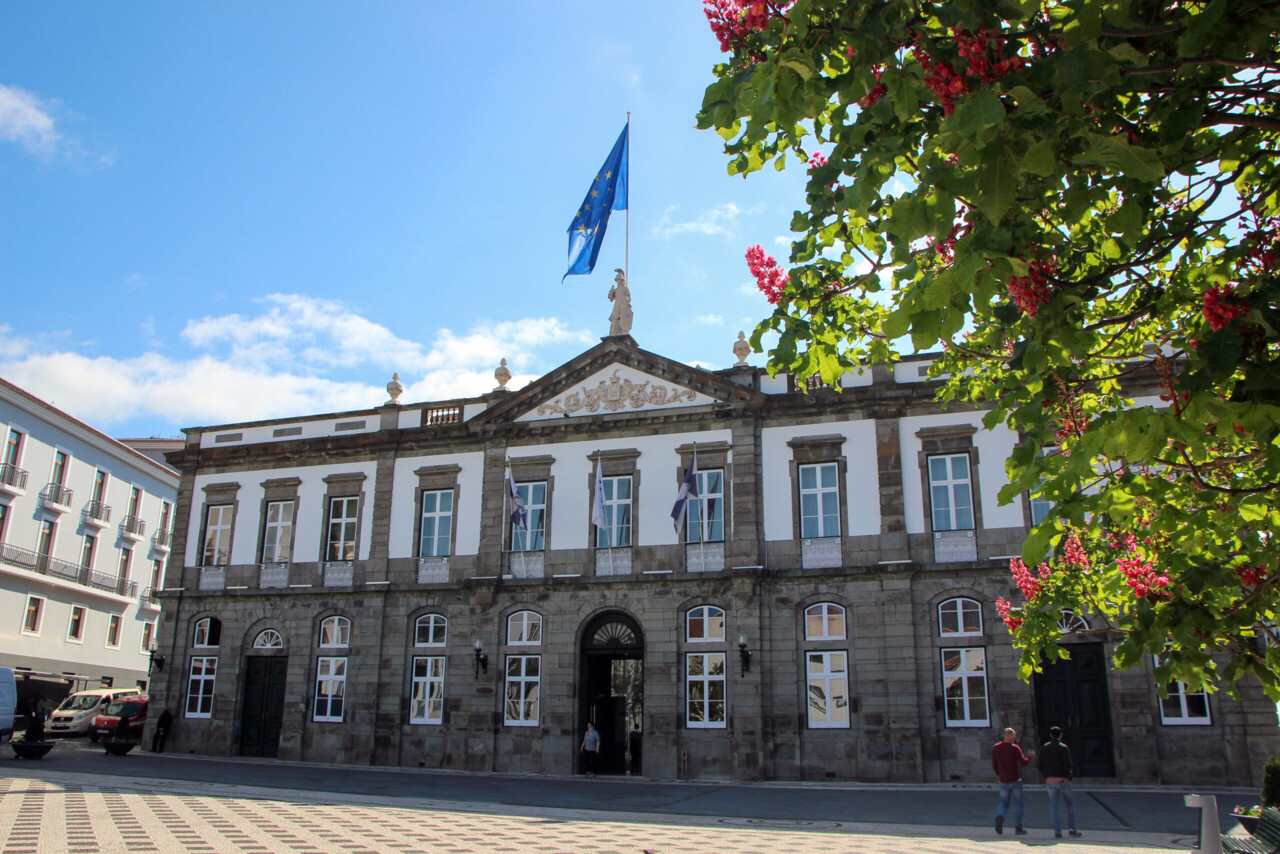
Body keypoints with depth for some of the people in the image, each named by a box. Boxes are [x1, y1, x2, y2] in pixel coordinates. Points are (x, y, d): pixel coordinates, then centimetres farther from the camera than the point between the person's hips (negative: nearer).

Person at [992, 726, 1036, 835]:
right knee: (1018, 803, 10)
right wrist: (1030, 756, 10)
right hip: (1015, 780, -3)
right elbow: (1023, 762, -10)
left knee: (1004, 803, 11)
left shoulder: (996, 748, 2)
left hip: (1003, 781, 3)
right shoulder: (1015, 748, -11)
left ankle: (999, 816, -19)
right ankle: (1018, 827, 8)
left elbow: (994, 764, 5)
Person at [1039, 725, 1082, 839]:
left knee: (1053, 806, 6)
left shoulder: (1044, 748, 6)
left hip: (1050, 781, 3)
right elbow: (1067, 765, -15)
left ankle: (1057, 831, 1)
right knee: (1071, 803, 13)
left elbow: (1041, 766, 7)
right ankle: (1072, 829, 10)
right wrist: (1069, 776, 1)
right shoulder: (1063, 748, -9)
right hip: (1062, 780, -3)